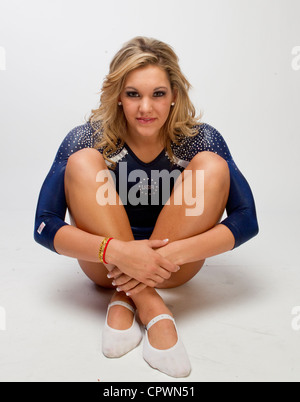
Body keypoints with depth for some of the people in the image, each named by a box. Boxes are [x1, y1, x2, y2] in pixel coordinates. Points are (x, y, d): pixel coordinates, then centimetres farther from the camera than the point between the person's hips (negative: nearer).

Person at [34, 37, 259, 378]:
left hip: (174, 266, 1)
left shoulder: (201, 139, -13)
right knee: (83, 162, -22)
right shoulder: (88, 139, -14)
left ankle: (126, 299, -23)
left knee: (213, 165, -20)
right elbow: (44, 226, -19)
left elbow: (247, 220, -17)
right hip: (108, 263, 0)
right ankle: (150, 307, -26)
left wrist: (171, 253, -32)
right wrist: (117, 251, -36)